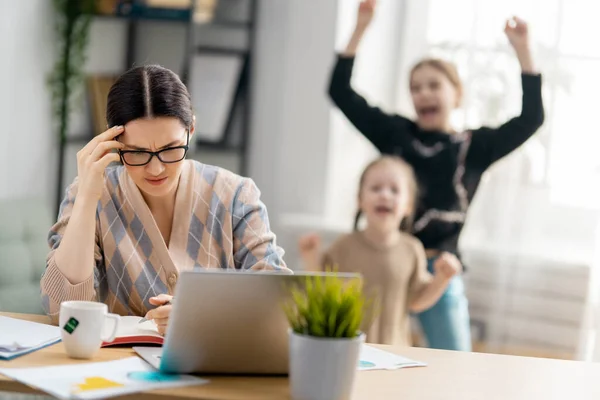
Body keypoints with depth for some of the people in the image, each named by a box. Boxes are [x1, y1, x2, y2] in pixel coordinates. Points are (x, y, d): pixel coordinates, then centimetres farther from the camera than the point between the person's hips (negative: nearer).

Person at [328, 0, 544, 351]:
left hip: (439, 269, -1)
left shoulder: (474, 146, 3)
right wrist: (361, 29, -1)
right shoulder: (394, 133, 7)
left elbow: (531, 119, -8)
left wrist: (523, 49, -13)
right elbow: (341, 92, 5)